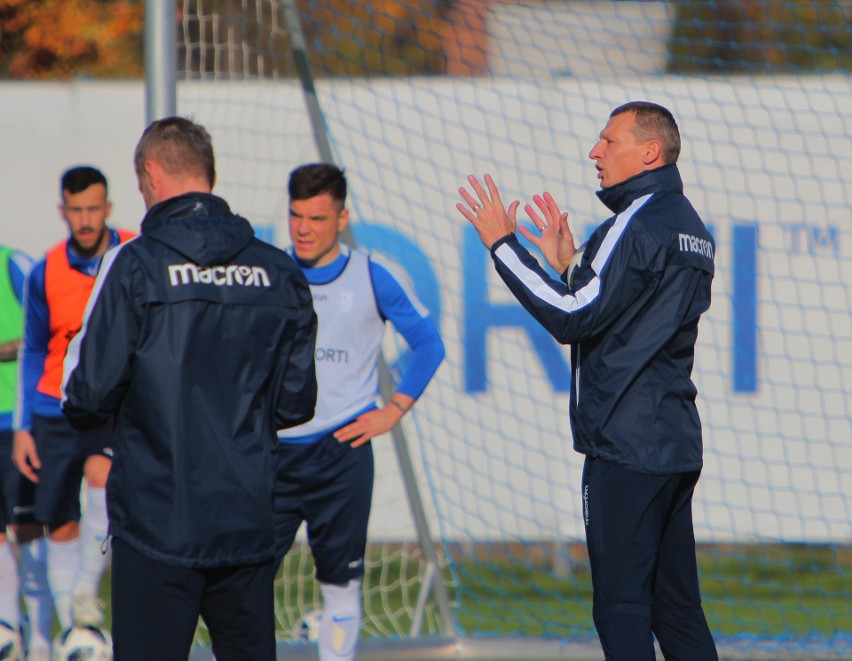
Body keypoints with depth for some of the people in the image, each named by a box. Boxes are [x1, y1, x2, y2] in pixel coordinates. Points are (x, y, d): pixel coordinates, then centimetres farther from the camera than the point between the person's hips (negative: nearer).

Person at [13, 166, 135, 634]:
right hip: (57, 409, 2)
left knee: (102, 473, -31)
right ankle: (71, 630, 15)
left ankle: (86, 588, -18)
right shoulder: (45, 274, 0)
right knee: (60, 525, 4)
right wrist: (22, 428, 6)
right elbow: (33, 353, 10)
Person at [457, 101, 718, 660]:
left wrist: (503, 245, -12)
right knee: (676, 606, 11)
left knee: (621, 607, -7)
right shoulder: (690, 228, 17)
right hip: (675, 442, 10)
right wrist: (568, 266, 20)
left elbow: (573, 319, -17)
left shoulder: (637, 226, -13)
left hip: (625, 446, -10)